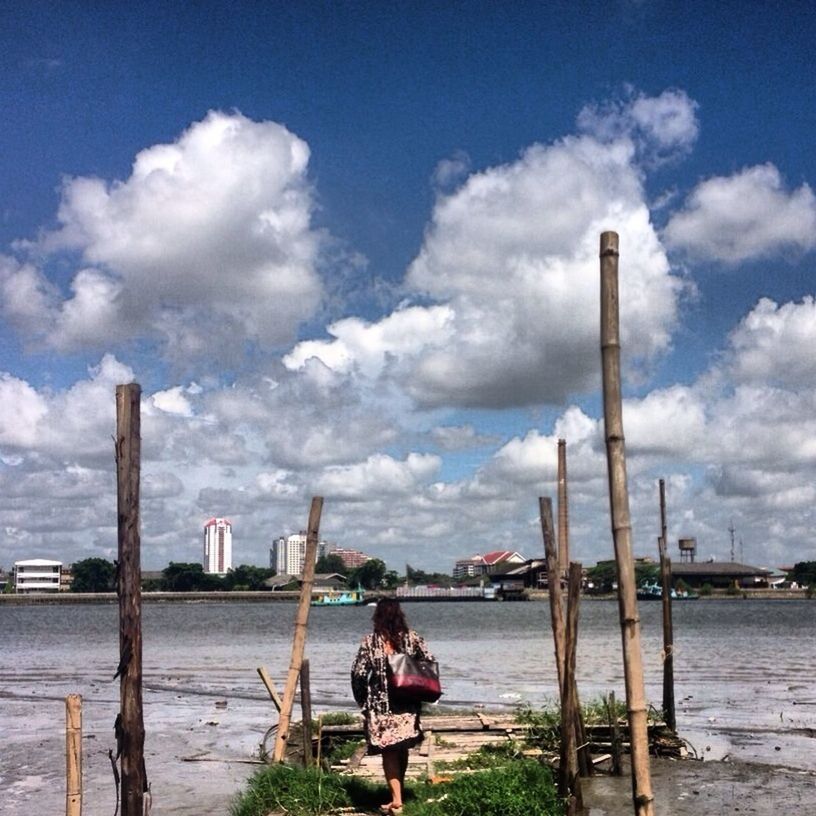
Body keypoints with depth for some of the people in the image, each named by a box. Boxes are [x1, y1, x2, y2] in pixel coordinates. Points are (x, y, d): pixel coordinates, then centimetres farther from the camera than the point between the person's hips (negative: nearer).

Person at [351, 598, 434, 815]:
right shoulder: (412, 638, -1)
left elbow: (359, 673, -12)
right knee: (402, 747, 19)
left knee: (389, 750, 3)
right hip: (408, 704, 3)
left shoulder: (370, 641, -9)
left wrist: (362, 699, 3)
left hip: (381, 705, -3)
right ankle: (399, 789, 34)